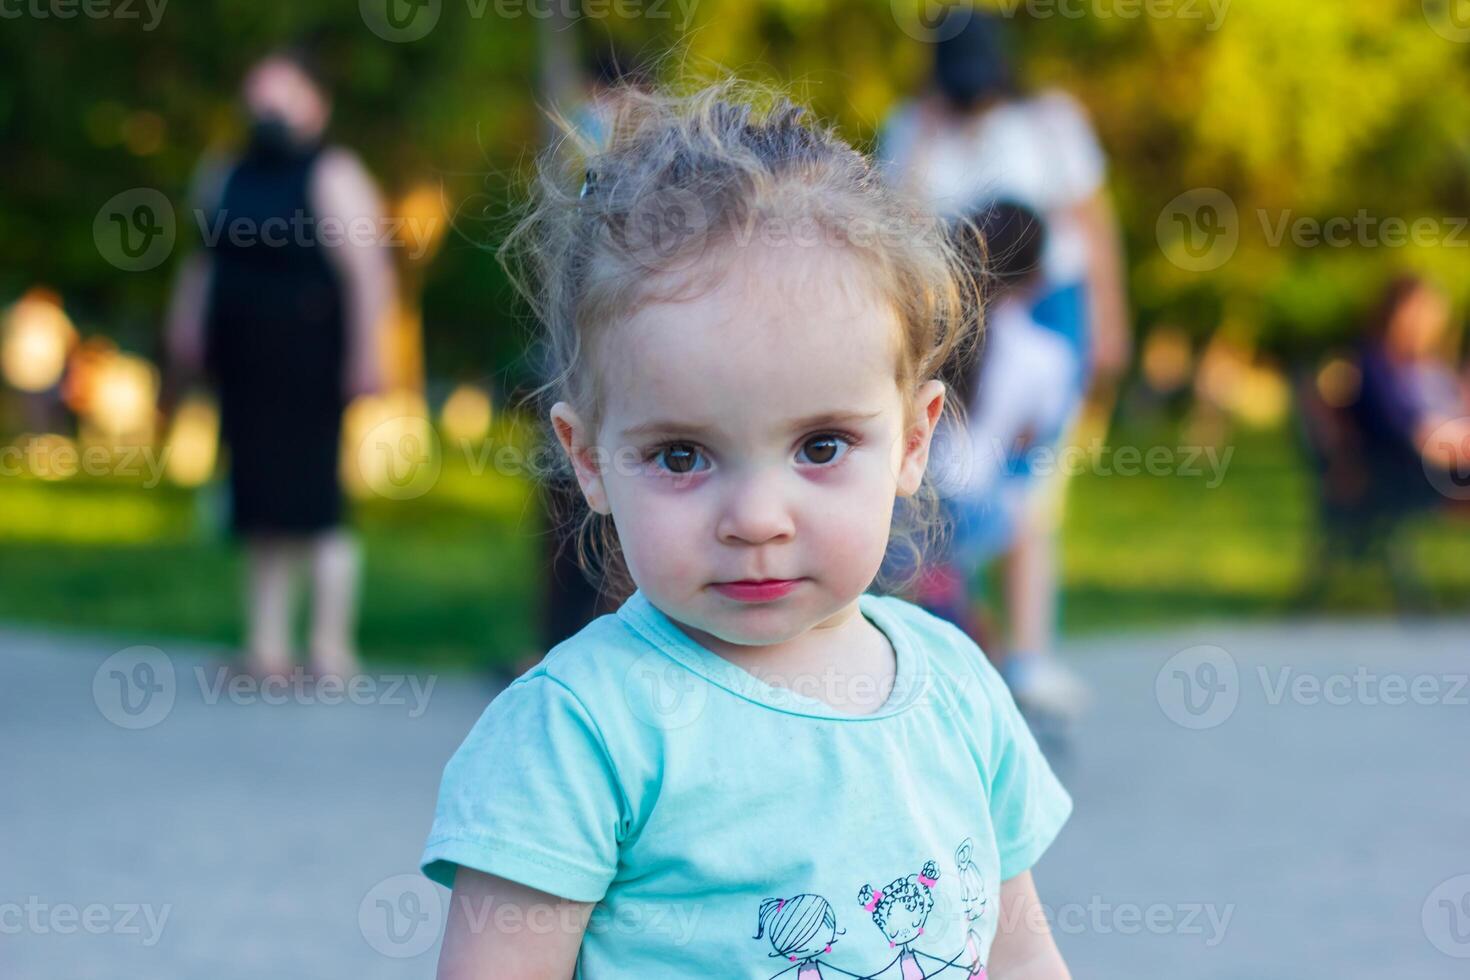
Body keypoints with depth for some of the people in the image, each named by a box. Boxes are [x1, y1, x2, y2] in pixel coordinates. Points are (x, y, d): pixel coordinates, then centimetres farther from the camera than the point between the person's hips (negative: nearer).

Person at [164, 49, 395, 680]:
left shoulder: (333, 176, -5)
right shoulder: (222, 179, 16)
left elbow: (369, 272, -13)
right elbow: (203, 264, 26)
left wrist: (365, 354, -20)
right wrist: (188, 323, 13)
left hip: (307, 367, -7)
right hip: (243, 367, 7)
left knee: (311, 501, -7)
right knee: (261, 508, 9)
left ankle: (331, 652, -4)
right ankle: (267, 647, 14)